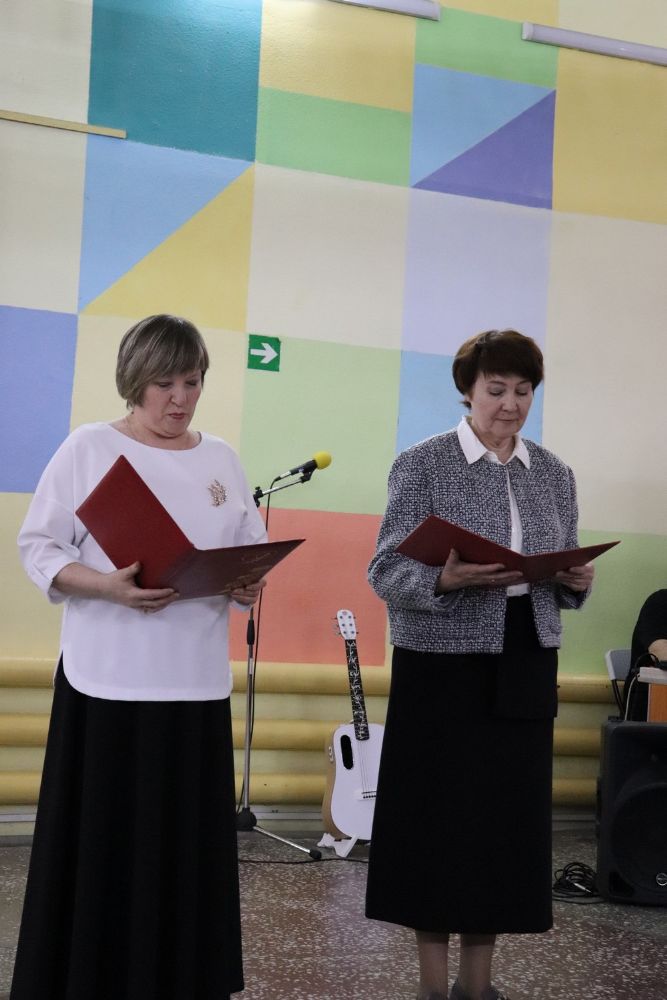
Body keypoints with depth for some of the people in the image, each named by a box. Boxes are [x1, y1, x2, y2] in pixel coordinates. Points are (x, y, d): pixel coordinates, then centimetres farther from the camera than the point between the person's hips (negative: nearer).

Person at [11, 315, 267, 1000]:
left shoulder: (221, 459, 12)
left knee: (188, 842, 3)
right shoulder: (89, 448, 0)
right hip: (109, 684, -3)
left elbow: (254, 550, 16)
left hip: (197, 685, 4)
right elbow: (39, 549, -4)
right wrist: (110, 587, -20)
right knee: (101, 846, -2)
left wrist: (250, 585, -7)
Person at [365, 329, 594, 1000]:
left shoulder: (553, 474, 9)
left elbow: (562, 582, 14)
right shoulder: (422, 464, -5)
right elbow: (385, 571, -10)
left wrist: (576, 582, -9)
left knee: (508, 816, 6)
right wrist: (446, 579, -29)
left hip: (524, 669, 4)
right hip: (444, 668, -4)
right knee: (437, 817, -1)